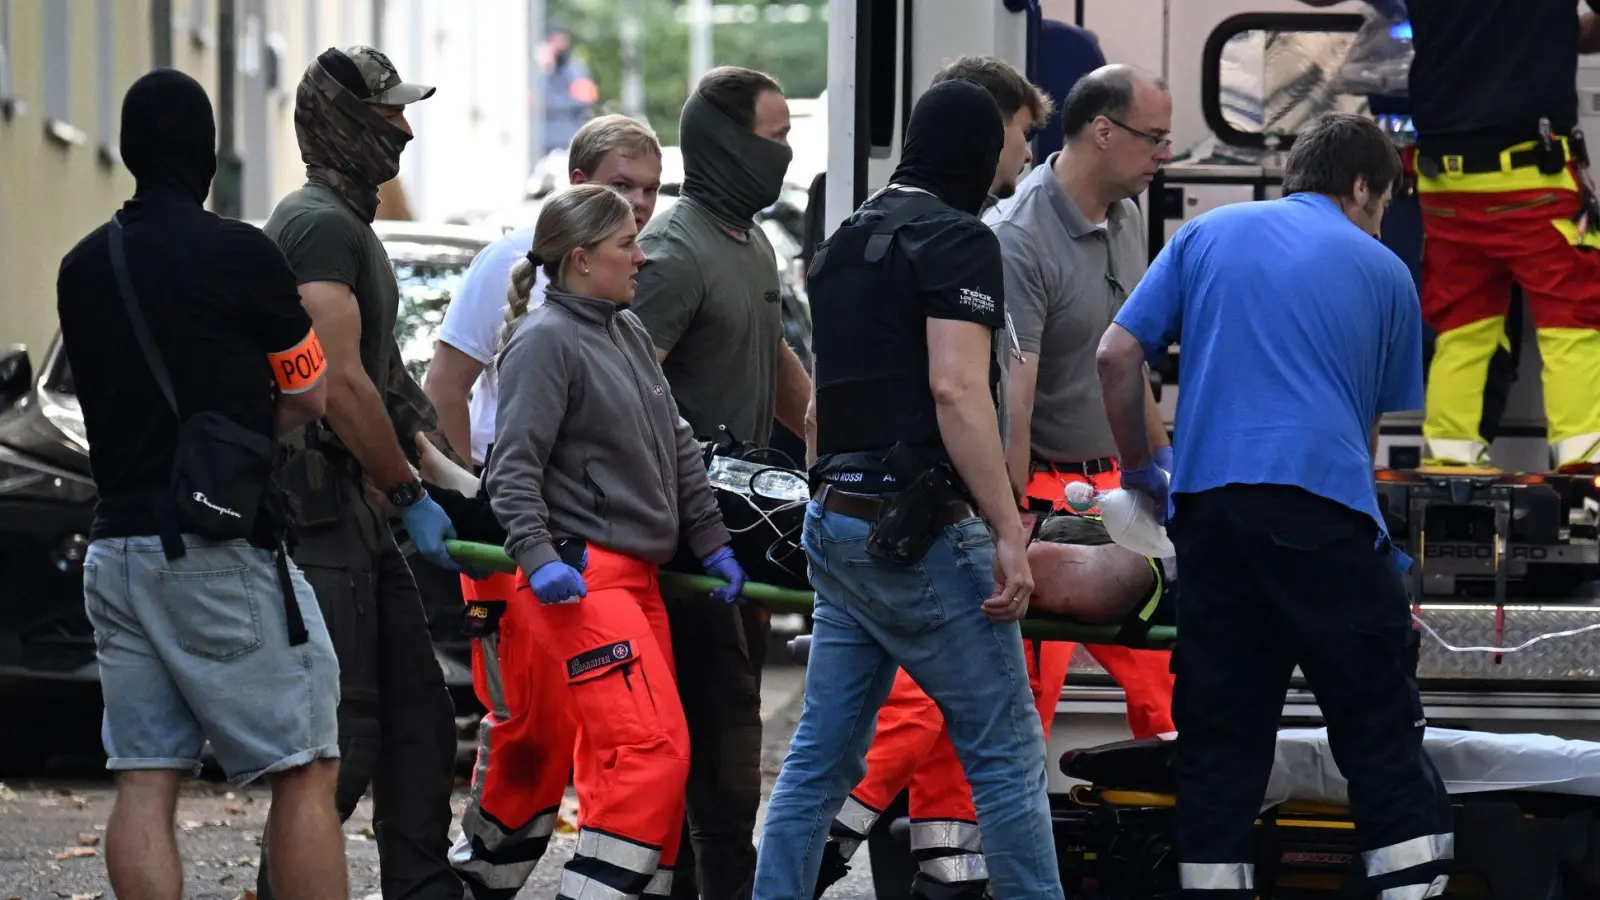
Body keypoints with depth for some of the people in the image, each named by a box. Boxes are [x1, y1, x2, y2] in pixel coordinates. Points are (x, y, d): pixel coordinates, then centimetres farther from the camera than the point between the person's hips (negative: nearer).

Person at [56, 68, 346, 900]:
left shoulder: (82, 267, 11)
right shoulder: (239, 254, -8)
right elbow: (309, 397, 1)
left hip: (116, 543, 6)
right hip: (221, 549, -6)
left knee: (144, 783, 3)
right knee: (304, 774, -1)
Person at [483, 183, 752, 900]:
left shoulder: (628, 332, 17)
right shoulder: (545, 340, -9)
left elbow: (675, 446, 22)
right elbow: (514, 466, -15)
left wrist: (712, 542, 20)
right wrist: (538, 557, -25)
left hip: (639, 573, 9)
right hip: (581, 578, -9)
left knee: (619, 759, 8)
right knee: (653, 747, -17)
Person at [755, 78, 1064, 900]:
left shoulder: (842, 245, 16)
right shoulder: (957, 240, -9)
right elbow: (955, 389, -20)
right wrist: (1009, 536, -20)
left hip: (836, 522, 8)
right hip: (921, 529, -8)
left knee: (821, 759, 8)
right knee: (1006, 751, -1)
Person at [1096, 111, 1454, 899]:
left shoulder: (1207, 235, 17)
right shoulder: (1382, 271, 15)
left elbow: (1115, 356, 9)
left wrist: (1139, 472, 22)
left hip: (1206, 501, 3)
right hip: (1322, 505, -2)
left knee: (1219, 735, 6)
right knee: (1380, 729, 1)